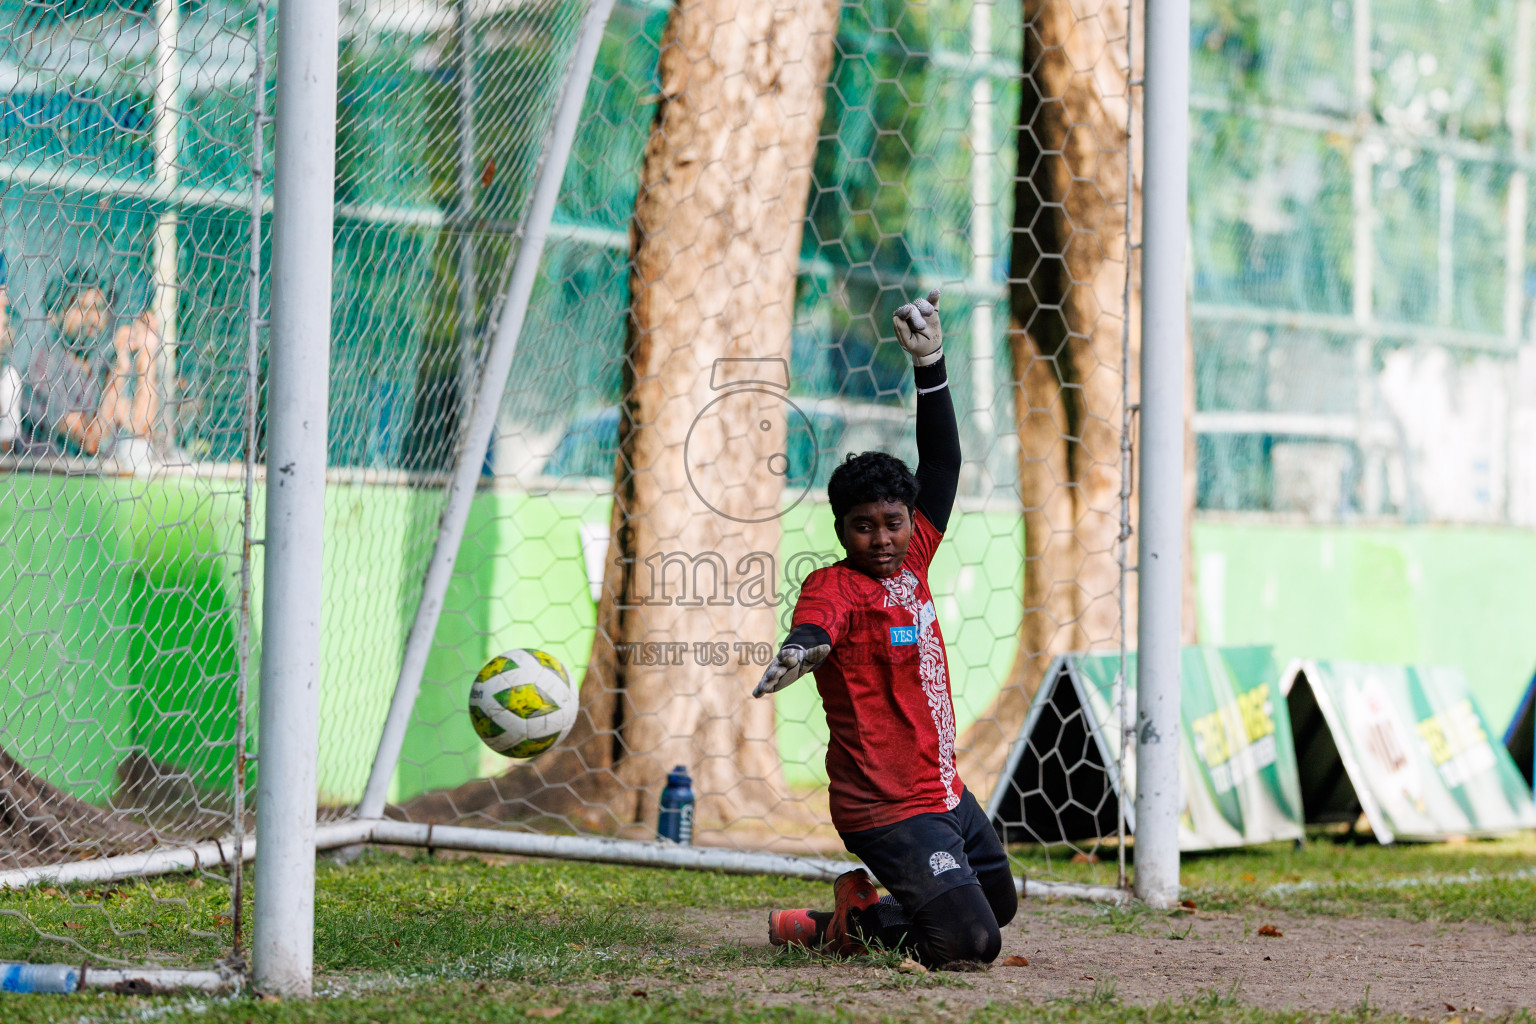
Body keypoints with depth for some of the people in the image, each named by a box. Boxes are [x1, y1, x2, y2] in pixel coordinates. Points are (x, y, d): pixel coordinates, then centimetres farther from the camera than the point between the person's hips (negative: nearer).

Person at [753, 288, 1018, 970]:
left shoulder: (911, 562, 5)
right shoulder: (835, 585, -16)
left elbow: (943, 465, 11)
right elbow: (817, 617, -40)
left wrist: (930, 364, 6)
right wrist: (801, 647, -63)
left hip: (946, 793, 9)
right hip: (889, 811, -9)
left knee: (999, 906, 26)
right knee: (970, 942, -18)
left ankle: (862, 913, 27)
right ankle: (845, 926, 2)